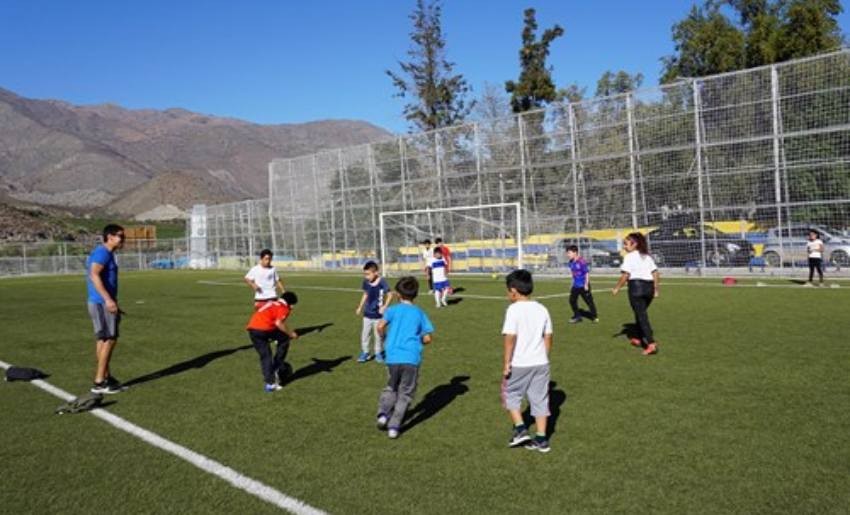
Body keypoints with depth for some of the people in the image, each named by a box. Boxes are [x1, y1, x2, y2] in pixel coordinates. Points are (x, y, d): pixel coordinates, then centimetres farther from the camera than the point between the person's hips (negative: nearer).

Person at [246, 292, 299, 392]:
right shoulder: (283, 308, 4)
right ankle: (276, 368, 19)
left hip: (251, 328, 7)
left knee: (265, 356, 14)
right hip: (264, 329, -6)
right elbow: (278, 323, -13)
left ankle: (270, 383, 6)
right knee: (285, 339, 19)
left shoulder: (270, 303, 27)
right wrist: (291, 333, -2)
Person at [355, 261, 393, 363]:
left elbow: (390, 294, -10)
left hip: (378, 314, -4)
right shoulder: (366, 282, -3)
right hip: (367, 313, 4)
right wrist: (360, 307, 12)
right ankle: (364, 353, 21)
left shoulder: (382, 282, -17)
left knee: (378, 334, 8)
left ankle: (378, 353, 24)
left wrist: (384, 306, -17)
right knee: (365, 334, 7)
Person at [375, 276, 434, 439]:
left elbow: (380, 326, -10)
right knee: (405, 394, 10)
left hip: (393, 357, 1)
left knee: (391, 388, 23)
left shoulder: (393, 310, 6)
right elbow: (427, 339, 5)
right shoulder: (420, 313, 9)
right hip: (411, 358, 0)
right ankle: (394, 426, 4)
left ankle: (383, 414, 4)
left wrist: (385, 337, 9)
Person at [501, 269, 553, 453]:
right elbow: (548, 337, 8)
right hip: (540, 363, 5)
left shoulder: (514, 309, -12)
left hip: (519, 364, -5)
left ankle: (520, 430, 9)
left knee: (510, 395, 16)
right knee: (539, 399, 11)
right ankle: (541, 440, 15)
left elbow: (510, 339, -16)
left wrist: (506, 364, -10)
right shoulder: (542, 309, 5)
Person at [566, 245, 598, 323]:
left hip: (583, 286, -7)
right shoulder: (571, 262, 5)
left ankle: (594, 317, 17)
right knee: (572, 300, 6)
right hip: (575, 286, 7)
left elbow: (587, 273, -15)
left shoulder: (581, 261, -19)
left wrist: (586, 284, -16)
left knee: (589, 301, 2)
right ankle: (577, 316, 19)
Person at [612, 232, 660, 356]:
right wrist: (656, 289, 13)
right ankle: (639, 338, 33)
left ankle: (651, 343, -15)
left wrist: (617, 288, -6)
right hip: (649, 286, 7)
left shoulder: (629, 257, -5)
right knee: (640, 313, 23)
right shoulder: (647, 256, 16)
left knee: (641, 315, -6)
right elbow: (655, 273, 10)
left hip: (636, 285, -7)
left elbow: (625, 275, -13)